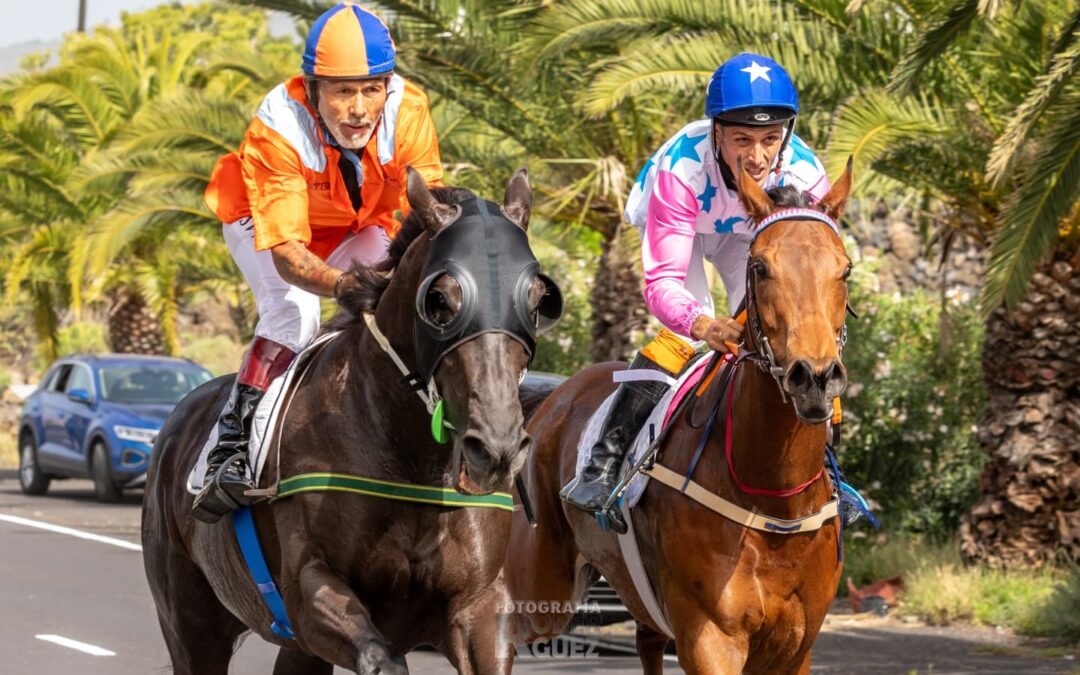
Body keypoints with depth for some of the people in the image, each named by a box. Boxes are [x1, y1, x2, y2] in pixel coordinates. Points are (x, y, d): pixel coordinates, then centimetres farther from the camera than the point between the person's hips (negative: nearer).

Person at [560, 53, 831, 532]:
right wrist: (699, 321, -65)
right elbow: (662, 281, -43)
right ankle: (605, 463, -19)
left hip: (750, 232, 3)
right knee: (684, 335, -23)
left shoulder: (804, 174, -36)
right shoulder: (682, 169, -43)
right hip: (678, 219, -3)